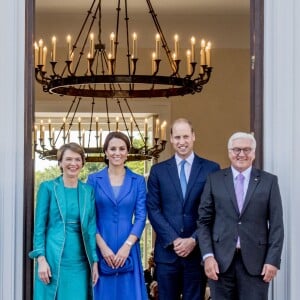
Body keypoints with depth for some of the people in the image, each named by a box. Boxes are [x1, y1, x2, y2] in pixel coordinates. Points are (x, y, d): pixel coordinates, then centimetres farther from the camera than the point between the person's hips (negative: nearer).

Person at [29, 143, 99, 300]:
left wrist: (94, 261, 4)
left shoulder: (88, 190, 9)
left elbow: (92, 227, 9)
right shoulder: (48, 187, 0)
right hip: (53, 259, -3)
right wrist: (41, 259, -11)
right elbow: (39, 226, -2)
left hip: (80, 261, 3)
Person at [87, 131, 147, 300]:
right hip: (100, 249, 0)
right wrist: (103, 247, -11)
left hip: (128, 249, 1)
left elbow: (141, 217, -1)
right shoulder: (94, 180, 4)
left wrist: (126, 246, -12)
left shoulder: (138, 181, 5)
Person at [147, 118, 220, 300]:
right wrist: (174, 240, -9)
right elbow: (153, 209, 2)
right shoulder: (158, 170, 8)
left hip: (198, 251, -1)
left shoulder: (211, 169, 3)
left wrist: (194, 240, -10)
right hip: (167, 251, 1)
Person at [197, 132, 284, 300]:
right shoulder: (214, 180, 7)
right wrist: (208, 255, -5)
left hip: (255, 261, -1)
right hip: (221, 260, 1)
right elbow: (204, 221, 5)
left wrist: (273, 260, -5)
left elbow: (276, 225, 2)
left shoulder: (269, 181, 5)